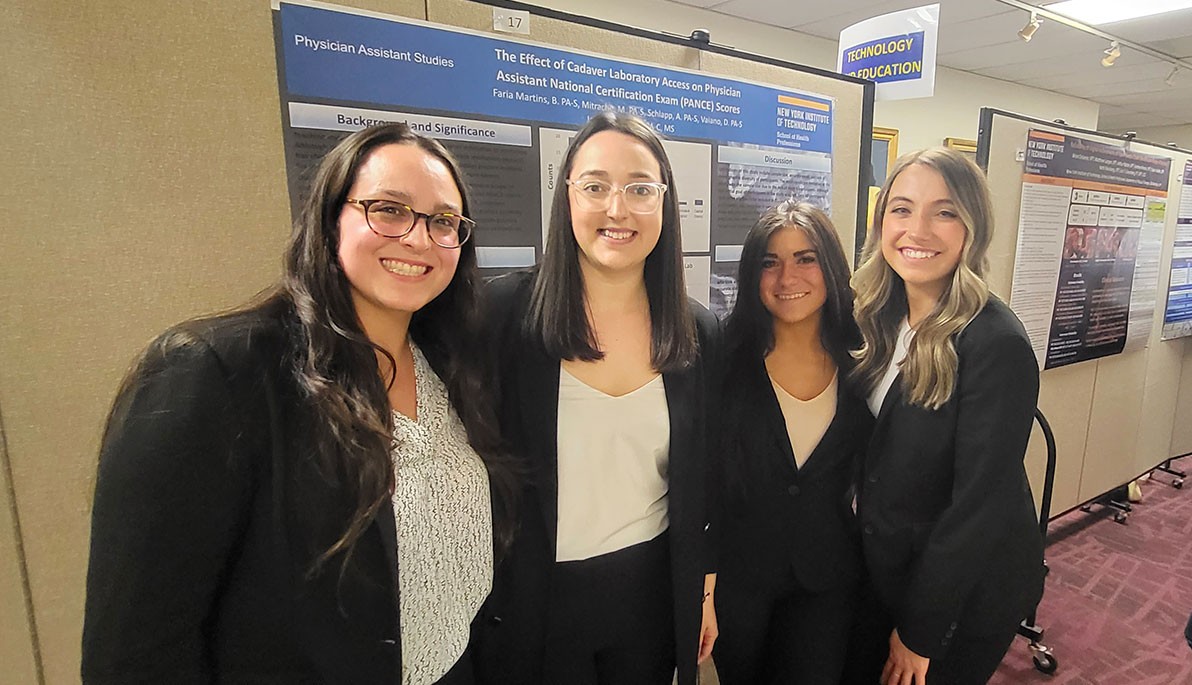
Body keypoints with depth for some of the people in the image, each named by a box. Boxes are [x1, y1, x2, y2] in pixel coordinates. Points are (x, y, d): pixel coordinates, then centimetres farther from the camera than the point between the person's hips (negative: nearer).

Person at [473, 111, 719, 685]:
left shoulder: (699, 333, -5)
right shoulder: (506, 313, -16)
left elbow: (702, 485, 4)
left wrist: (706, 594, 9)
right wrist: (476, 604, -5)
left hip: (653, 593, 3)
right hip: (531, 598, -2)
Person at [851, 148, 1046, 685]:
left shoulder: (997, 343, -25)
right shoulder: (880, 320, -5)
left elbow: (978, 504, -23)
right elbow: (869, 461, 2)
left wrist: (919, 632, -15)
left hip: (965, 592, -6)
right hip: (884, 569, 6)